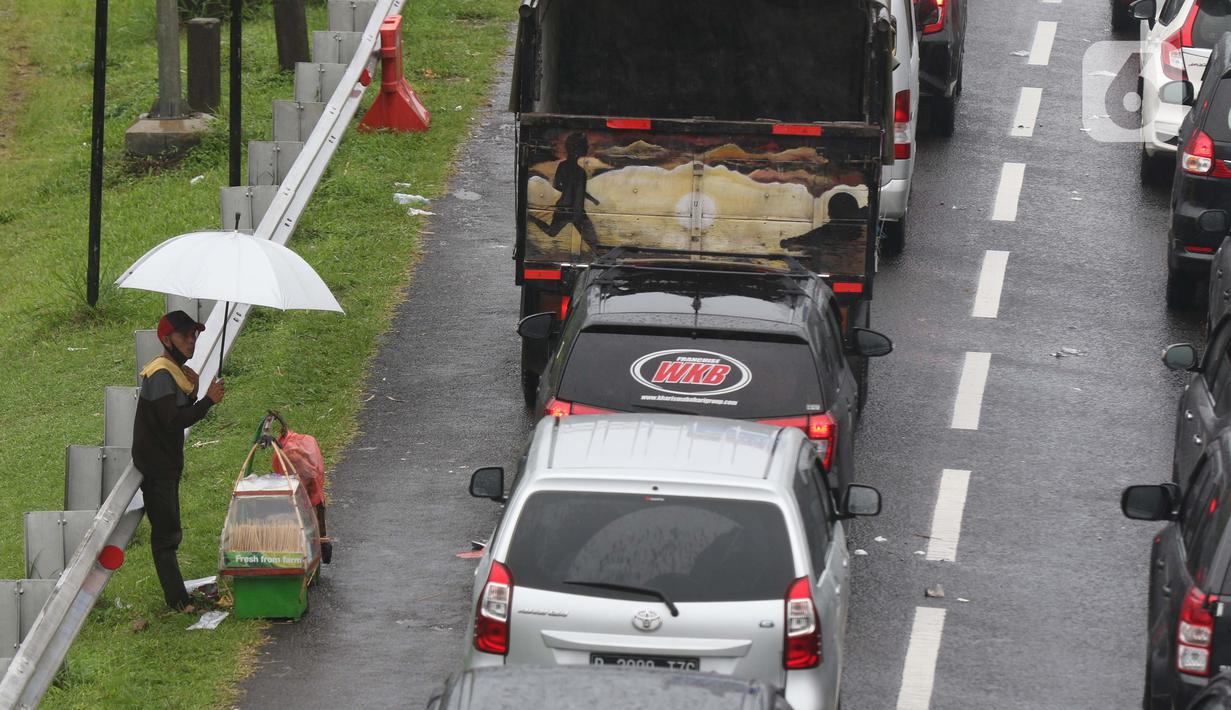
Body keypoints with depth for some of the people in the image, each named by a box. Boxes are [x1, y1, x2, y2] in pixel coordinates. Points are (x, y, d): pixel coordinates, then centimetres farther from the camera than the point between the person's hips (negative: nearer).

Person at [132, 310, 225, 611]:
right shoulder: (161, 375, -20)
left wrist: (191, 392, -4)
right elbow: (174, 421, -26)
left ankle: (176, 594, 24)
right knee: (166, 533, -8)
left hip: (167, 463, 10)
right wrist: (208, 400, -23)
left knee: (168, 532, 16)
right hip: (157, 467, -10)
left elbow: (182, 415, 13)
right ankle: (178, 600, -7)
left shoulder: (174, 371, 12)